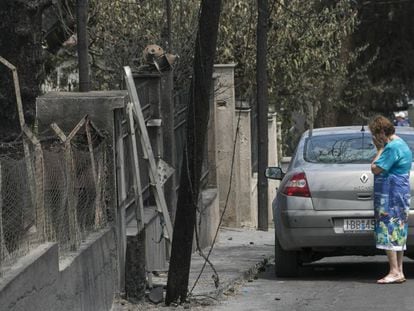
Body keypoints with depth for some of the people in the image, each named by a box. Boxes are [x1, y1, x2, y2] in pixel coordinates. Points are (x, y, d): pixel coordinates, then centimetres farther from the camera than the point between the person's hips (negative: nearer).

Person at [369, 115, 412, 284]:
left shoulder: (392, 147, -17)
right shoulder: (401, 144, 17)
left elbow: (376, 168, -17)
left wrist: (380, 149, -8)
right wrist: (381, 149, 12)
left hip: (390, 197, -11)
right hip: (401, 194, 11)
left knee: (389, 232, -10)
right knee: (397, 234, 11)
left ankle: (394, 272, -13)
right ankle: (399, 272, 13)